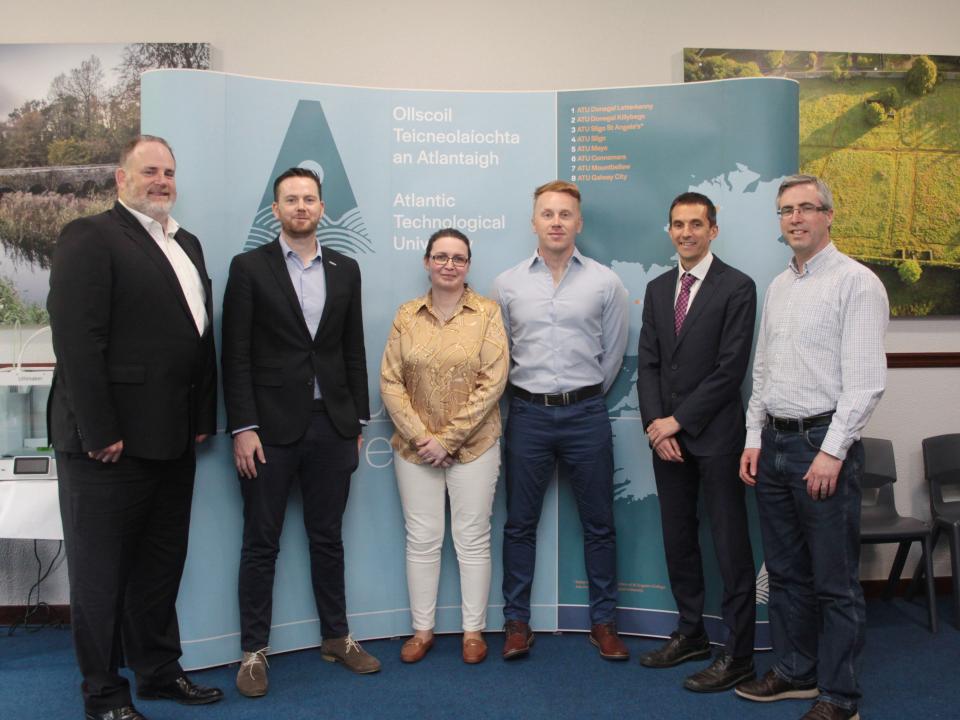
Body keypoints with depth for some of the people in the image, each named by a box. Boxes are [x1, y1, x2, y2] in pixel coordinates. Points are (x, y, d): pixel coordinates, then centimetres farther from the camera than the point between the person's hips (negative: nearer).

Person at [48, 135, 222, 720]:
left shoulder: (187, 244, 16)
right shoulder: (90, 238, -9)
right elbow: (76, 340, -17)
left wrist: (203, 418, 9)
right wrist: (100, 432, -20)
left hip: (173, 439, 8)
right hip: (110, 441, -7)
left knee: (162, 561, 18)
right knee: (101, 568, 7)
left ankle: (159, 670, 34)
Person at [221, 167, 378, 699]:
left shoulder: (345, 270, 10)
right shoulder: (249, 267, -1)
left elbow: (354, 351, 11)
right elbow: (236, 355, -5)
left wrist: (357, 422, 8)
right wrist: (243, 428, -11)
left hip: (331, 426, 3)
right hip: (270, 427, -3)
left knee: (328, 538, 14)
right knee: (261, 543, 7)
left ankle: (336, 637, 28)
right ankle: (254, 651, 20)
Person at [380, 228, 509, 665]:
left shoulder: (487, 312, -4)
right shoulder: (406, 316, 2)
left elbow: (493, 382, -10)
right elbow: (390, 381, 0)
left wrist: (448, 439, -13)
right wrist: (419, 436, -11)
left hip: (474, 445, -2)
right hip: (415, 446, 2)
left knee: (472, 539, 7)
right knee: (422, 539, 9)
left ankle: (474, 630, 22)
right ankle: (422, 629, 23)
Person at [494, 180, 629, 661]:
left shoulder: (605, 282, 0)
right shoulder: (507, 284, 3)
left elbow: (612, 353, 6)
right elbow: (499, 352, 11)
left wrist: (584, 396, 11)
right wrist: (529, 392, 12)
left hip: (586, 413, 0)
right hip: (527, 413, 1)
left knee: (599, 525, 7)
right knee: (519, 523, 7)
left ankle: (603, 622, 21)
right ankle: (517, 623, 20)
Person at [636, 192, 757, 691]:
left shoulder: (737, 288, -6)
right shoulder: (657, 289, 12)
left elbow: (730, 369, -13)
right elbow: (648, 364, 8)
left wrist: (678, 420, -12)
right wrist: (655, 424, -5)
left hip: (715, 435, -6)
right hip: (666, 433, 6)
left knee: (731, 546, 2)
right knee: (678, 539, 14)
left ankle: (737, 654, 12)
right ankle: (690, 634, 29)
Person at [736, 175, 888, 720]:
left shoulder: (857, 283, -8)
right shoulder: (778, 287, 14)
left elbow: (865, 381, -14)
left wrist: (832, 452, -18)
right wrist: (755, 439, 11)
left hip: (825, 444, -7)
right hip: (774, 443, 7)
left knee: (836, 582, 3)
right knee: (786, 572, 16)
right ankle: (795, 673, 31)